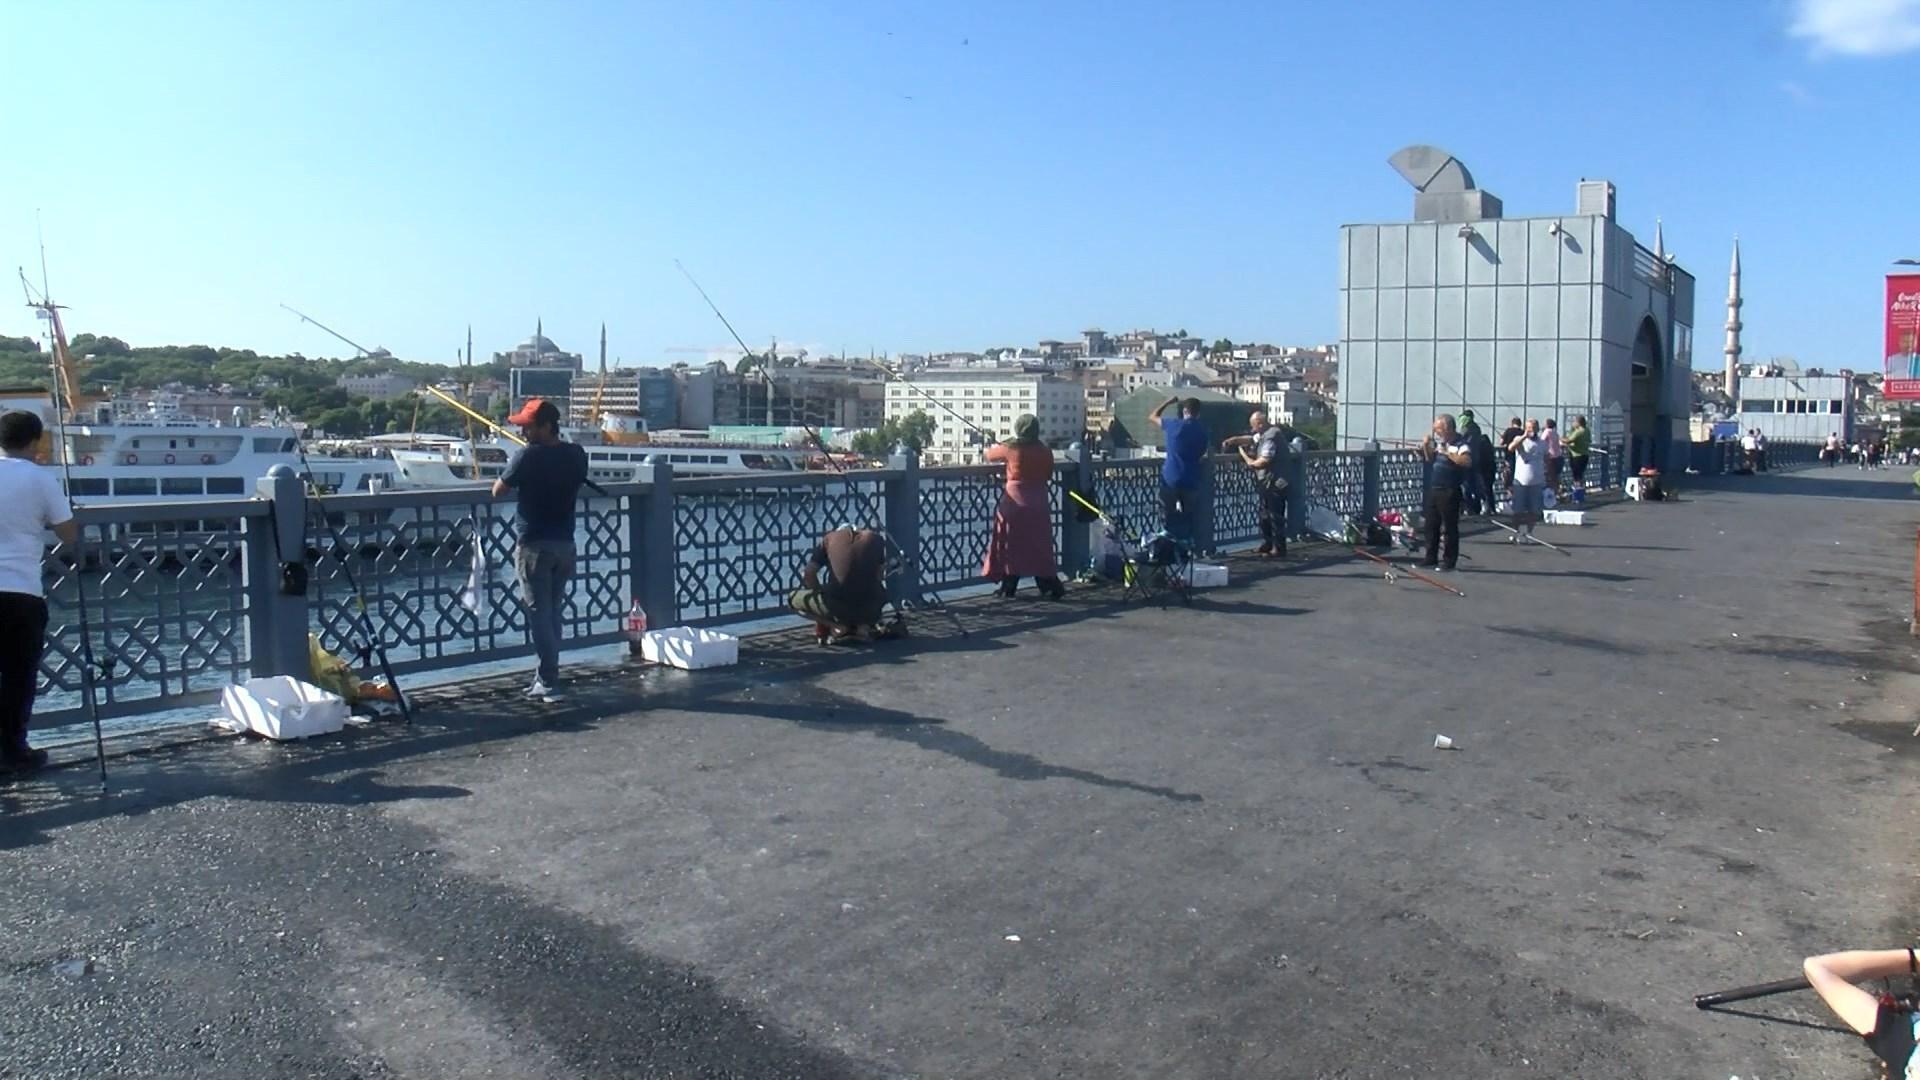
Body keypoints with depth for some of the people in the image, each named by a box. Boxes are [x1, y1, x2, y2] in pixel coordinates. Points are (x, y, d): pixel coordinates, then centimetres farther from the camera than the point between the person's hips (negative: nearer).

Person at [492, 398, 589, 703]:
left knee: (539, 614, -1)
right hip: (565, 544, 6)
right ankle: (545, 677, 21)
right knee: (553, 614, 14)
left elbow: (498, 491, -6)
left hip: (534, 545, -6)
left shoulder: (528, 456, -15)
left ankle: (550, 683, -3)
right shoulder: (576, 455, 2)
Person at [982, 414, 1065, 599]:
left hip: (1014, 503, -3)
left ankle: (1008, 587, 12)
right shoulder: (1045, 451, 0)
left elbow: (990, 454, 9)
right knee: (1039, 547, 8)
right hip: (1038, 506, 3)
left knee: (1012, 545, 7)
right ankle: (1051, 586, 4)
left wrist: (996, 446, 30)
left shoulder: (1011, 448, -8)